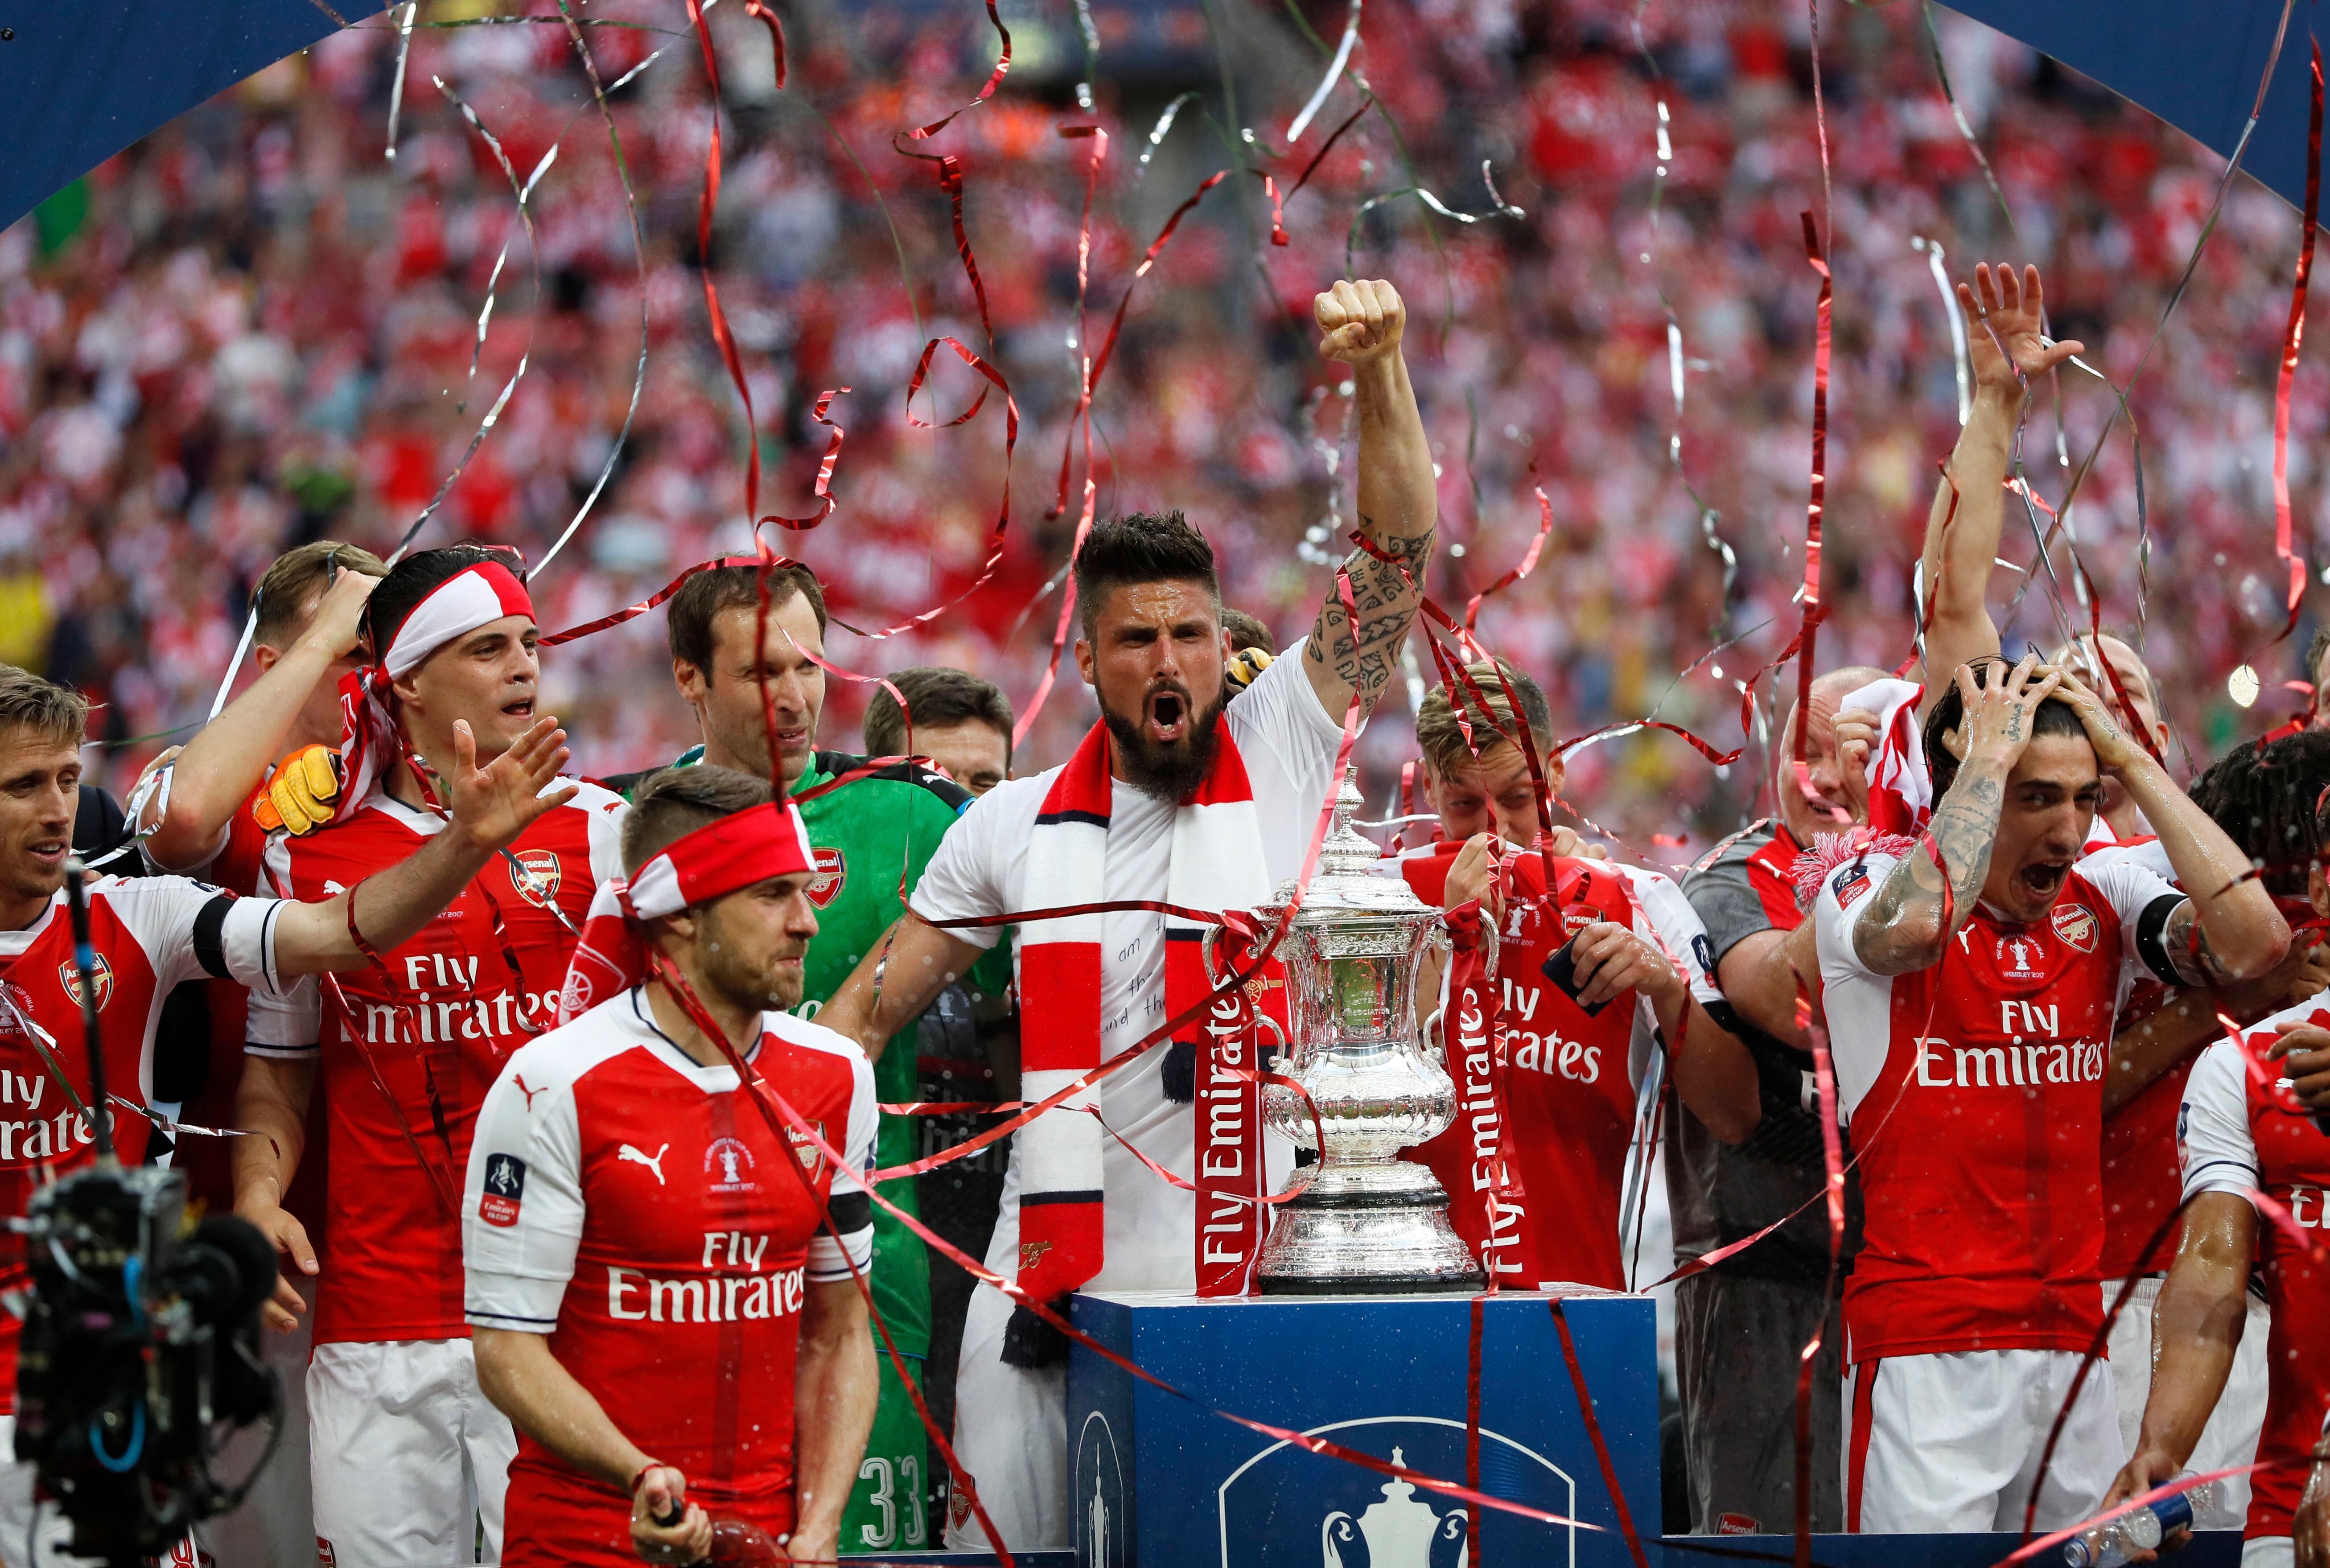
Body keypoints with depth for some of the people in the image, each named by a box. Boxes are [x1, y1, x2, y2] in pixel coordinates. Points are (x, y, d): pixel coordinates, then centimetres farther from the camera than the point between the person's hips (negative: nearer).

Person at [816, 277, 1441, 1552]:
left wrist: (1380, 376, -14)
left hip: (1254, 1278, -2)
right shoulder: (1016, 826, 10)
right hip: (1055, 1286, 2)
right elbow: (865, 1008, 14)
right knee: (1004, 1551, 1)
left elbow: (1397, 562, -3)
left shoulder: (1281, 755, 4)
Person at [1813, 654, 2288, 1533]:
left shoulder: (2103, 901, 9)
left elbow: (2253, 942, -7)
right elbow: (1915, 926, -29)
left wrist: (2133, 762, -3)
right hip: (1926, 1348, -5)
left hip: (2071, 1340, 5)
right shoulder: (1872, 880, -4)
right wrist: (1988, 757, -16)